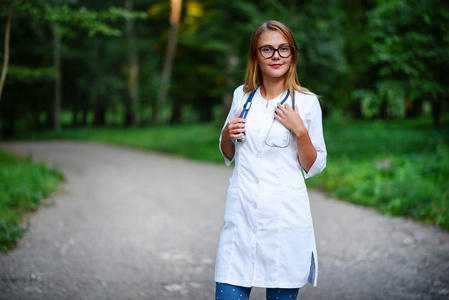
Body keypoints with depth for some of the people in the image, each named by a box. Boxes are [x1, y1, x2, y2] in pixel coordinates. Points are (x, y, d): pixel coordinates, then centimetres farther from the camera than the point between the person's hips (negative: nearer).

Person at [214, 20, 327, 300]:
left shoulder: (307, 102, 0)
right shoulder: (242, 95, 9)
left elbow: (313, 167, 1)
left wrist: (300, 130, -13)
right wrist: (228, 133, -1)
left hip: (285, 216, -2)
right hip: (241, 214, 2)